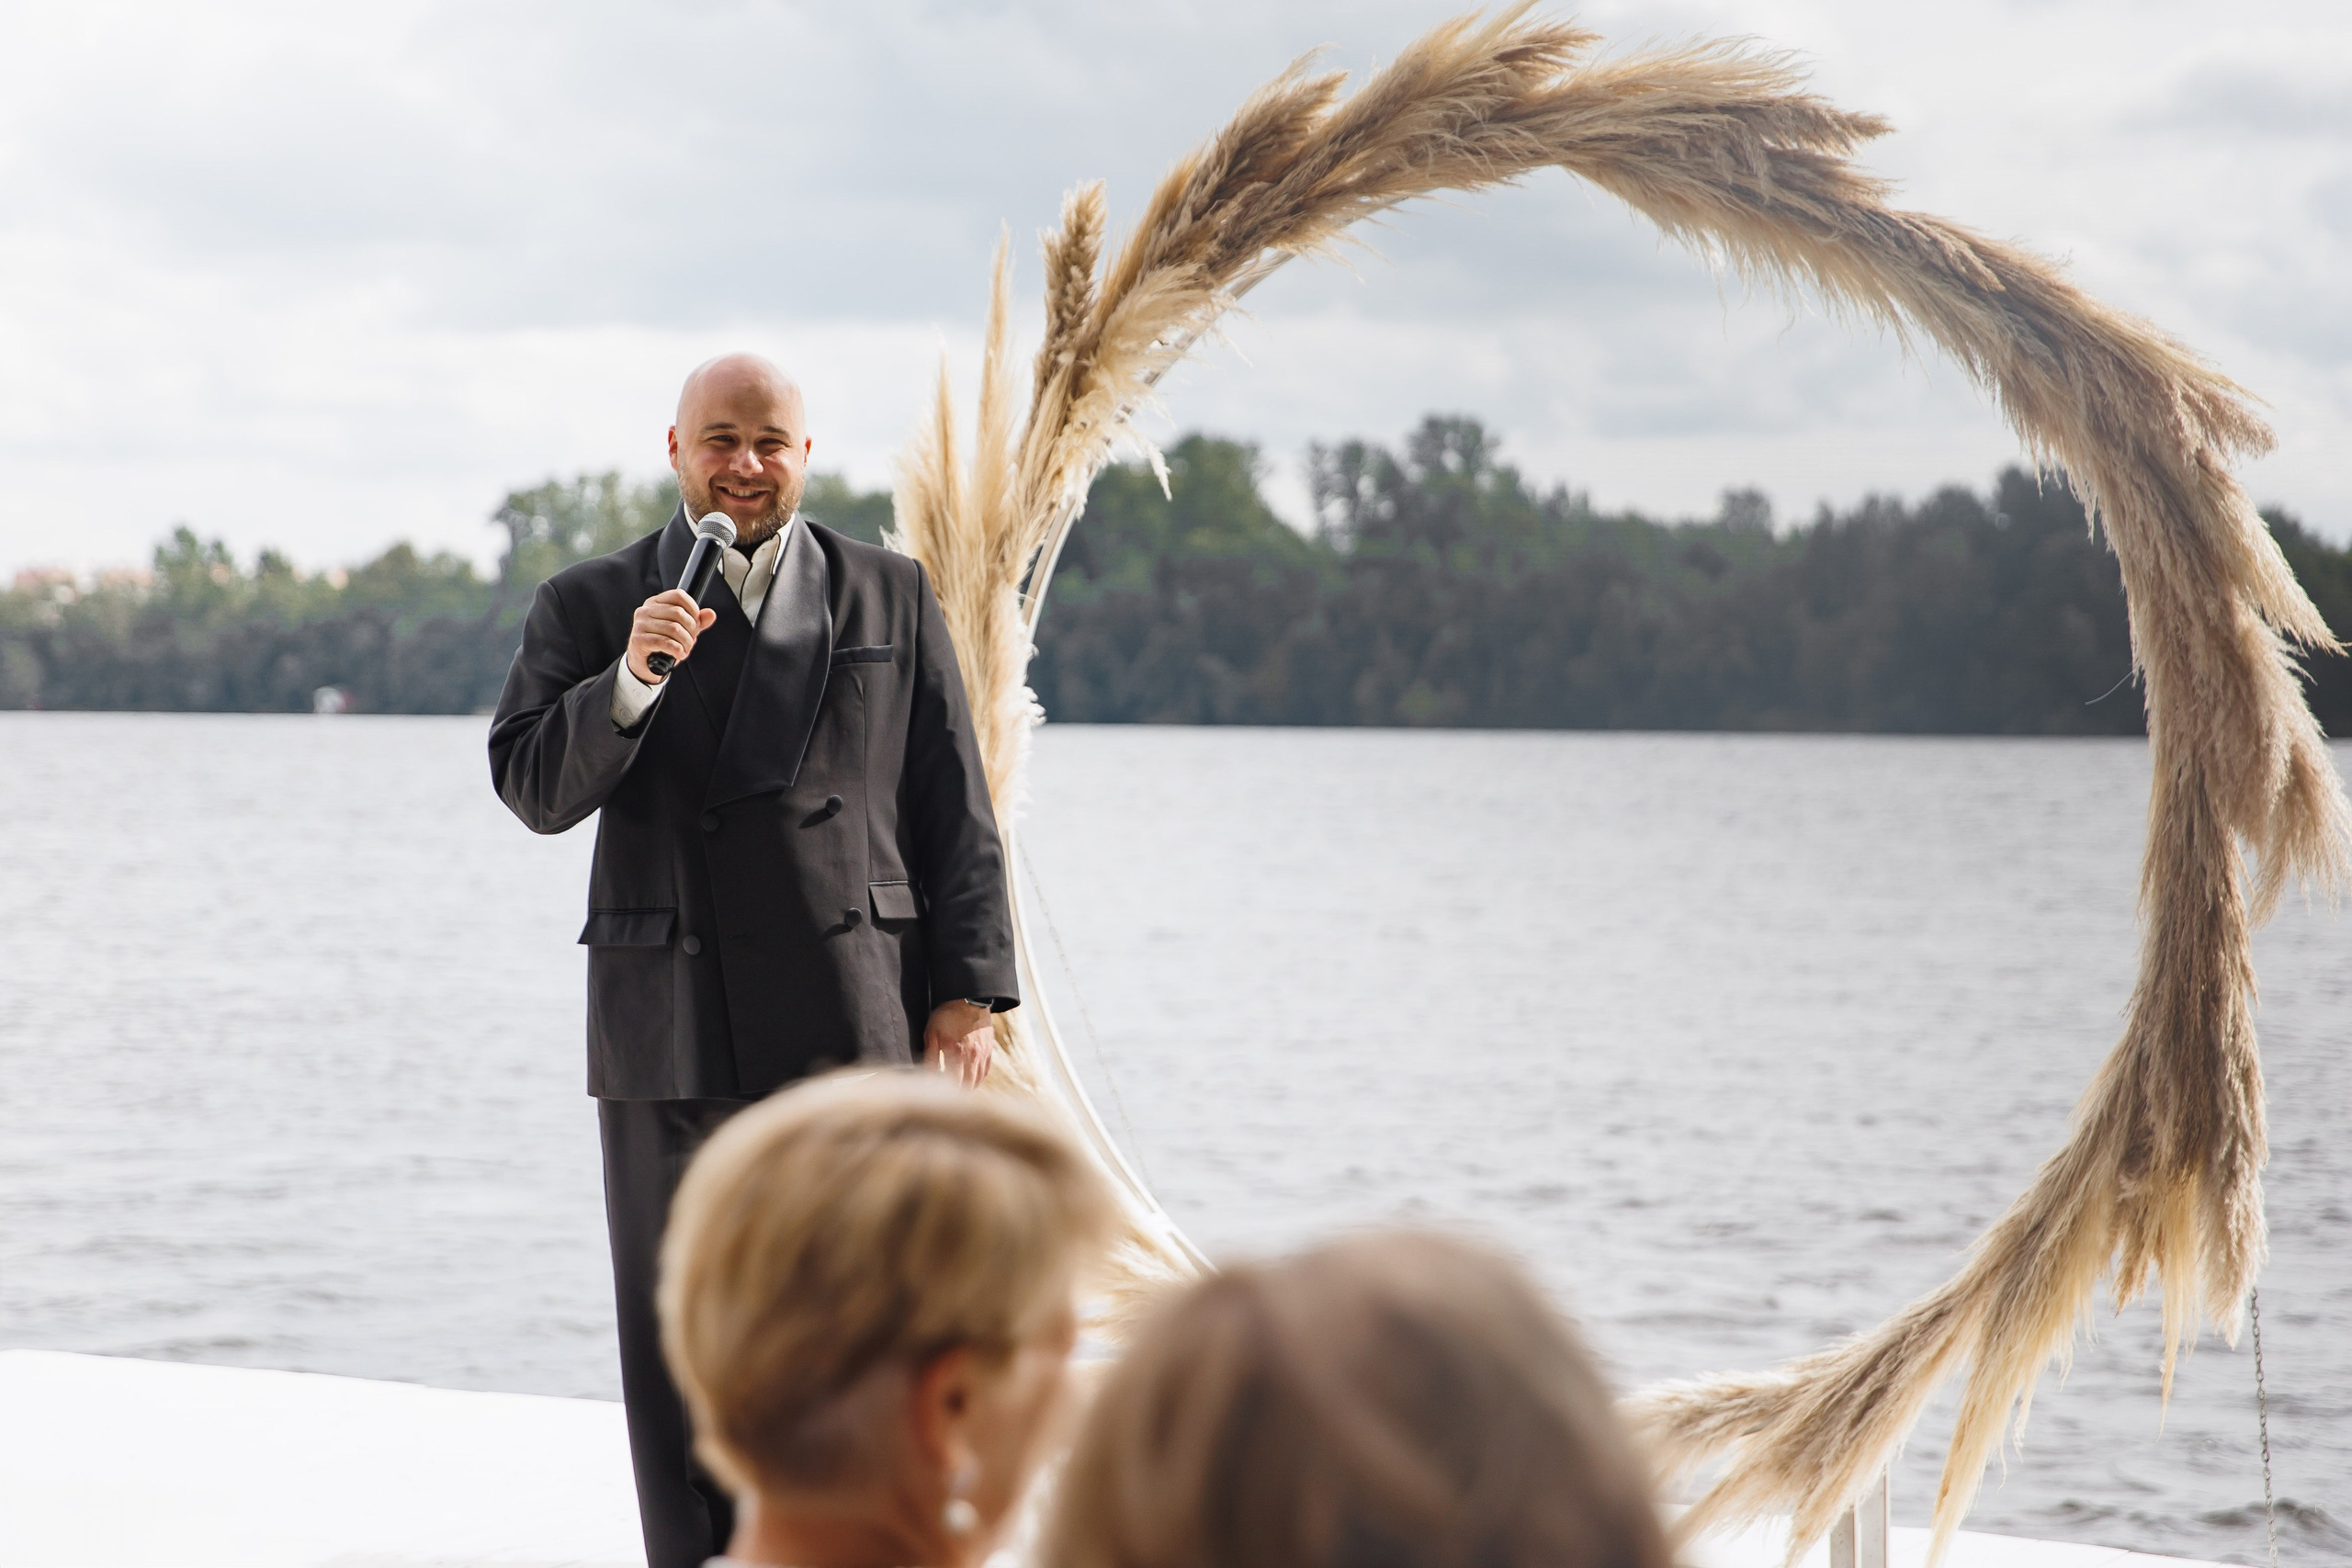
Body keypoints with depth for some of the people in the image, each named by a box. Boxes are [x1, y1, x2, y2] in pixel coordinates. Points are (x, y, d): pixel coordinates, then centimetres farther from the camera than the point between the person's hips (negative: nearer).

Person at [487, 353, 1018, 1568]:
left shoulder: (893, 598, 11)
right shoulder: (590, 606, 8)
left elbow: (954, 814, 9)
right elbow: (536, 789, -3)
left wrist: (969, 994, 1)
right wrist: (631, 678, -20)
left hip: (856, 1029, 0)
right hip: (670, 1043, 0)